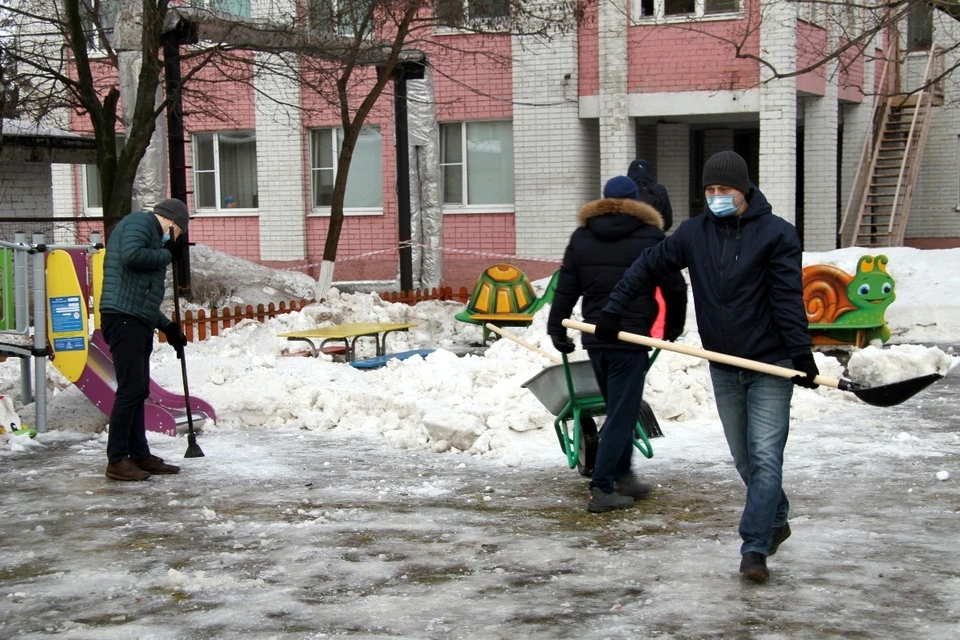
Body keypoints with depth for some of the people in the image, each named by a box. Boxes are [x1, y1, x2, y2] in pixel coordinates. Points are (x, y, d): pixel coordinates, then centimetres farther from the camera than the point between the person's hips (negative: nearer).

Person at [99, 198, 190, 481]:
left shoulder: (152, 235, 27)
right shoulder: (140, 221, -2)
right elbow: (131, 256, -22)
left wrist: (167, 326, 25)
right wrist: (167, 254, -7)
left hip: (138, 322, 10)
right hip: (124, 319, -10)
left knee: (139, 391, 12)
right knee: (130, 389, -10)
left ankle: (140, 455, 17)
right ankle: (117, 460, -7)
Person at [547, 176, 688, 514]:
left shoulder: (581, 236, 9)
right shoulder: (651, 237, -1)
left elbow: (566, 288, 6)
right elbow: (674, 288, 1)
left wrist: (557, 330, 10)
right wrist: (673, 328, 16)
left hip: (594, 337, 5)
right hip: (631, 338, -5)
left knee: (619, 409, 19)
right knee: (622, 413, -2)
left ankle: (622, 476, 24)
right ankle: (602, 488, -6)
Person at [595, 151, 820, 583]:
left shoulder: (776, 234, -8)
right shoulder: (694, 234, 4)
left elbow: (788, 297, -13)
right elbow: (648, 267, 14)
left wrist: (802, 353, -19)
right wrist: (613, 311, 9)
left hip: (770, 366, -5)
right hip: (723, 368, 5)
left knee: (764, 457, -9)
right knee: (744, 460, 13)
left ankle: (754, 549, -10)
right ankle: (775, 521, 33)